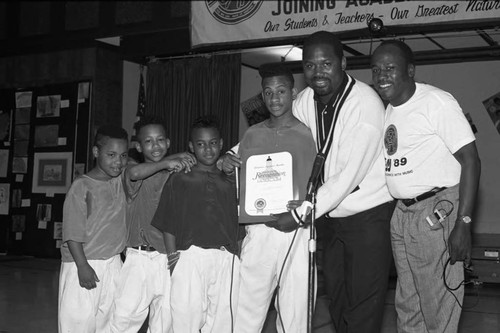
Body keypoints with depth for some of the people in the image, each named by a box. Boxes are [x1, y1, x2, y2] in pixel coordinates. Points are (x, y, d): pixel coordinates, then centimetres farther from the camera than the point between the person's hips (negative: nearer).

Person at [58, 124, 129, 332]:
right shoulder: (82, 186, -11)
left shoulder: (122, 180, 6)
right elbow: (72, 231, -12)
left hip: (113, 264, 6)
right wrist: (82, 266, -17)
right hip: (84, 265, -5)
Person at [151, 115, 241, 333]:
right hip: (189, 258, -2)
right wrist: (172, 257, -3)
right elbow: (168, 226, 8)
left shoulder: (230, 183, 18)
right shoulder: (179, 180, 12)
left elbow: (238, 226, 15)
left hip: (226, 260, 2)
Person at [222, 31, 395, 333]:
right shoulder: (305, 101, -2)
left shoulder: (365, 103, -21)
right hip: (332, 214, 7)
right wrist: (233, 156, -8)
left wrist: (300, 214, -22)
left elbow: (350, 174, -25)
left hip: (368, 215, -6)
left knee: (364, 307, -1)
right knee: (337, 298, 17)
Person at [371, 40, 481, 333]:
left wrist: (463, 224, -21)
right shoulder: (386, 110, 11)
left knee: (439, 307, -2)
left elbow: (470, 161, -15)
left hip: (438, 212, -7)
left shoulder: (437, 102, -12)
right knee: (407, 306, 18)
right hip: (402, 213, 8)